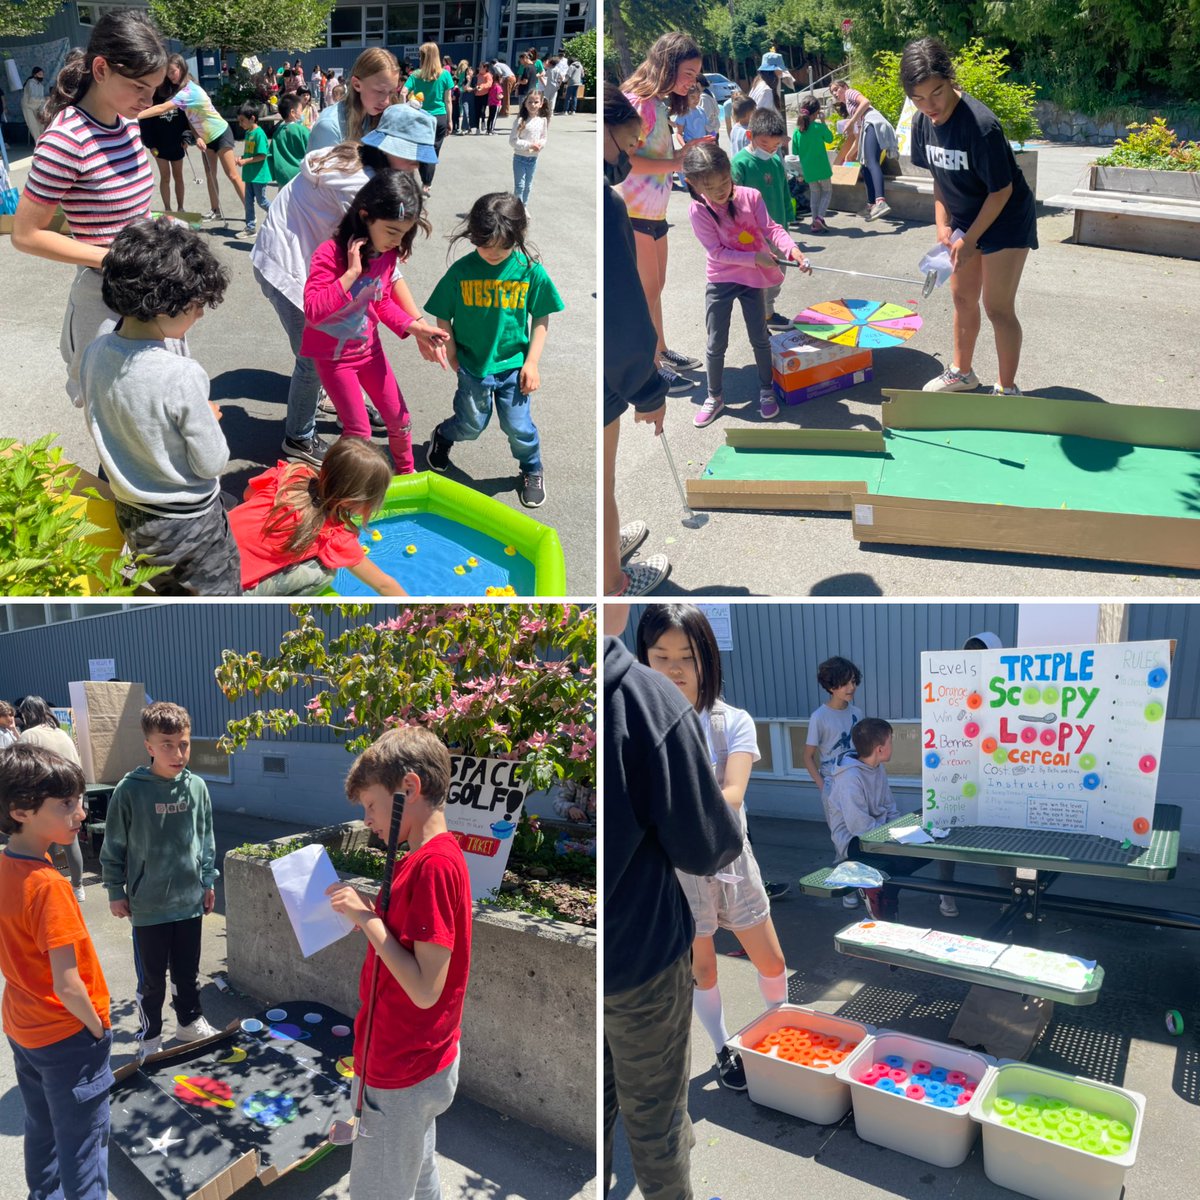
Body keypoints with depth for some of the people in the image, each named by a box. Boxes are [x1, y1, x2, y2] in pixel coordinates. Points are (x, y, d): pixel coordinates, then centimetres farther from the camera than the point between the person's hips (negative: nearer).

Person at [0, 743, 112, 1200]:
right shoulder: (47, 886, -30)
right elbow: (67, 986, -29)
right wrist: (98, 1028, -12)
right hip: (68, 1039, -8)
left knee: (40, 1128, 27)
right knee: (81, 1149, 8)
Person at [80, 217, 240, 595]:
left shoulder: (94, 354, -9)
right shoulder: (182, 376, -29)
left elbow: (100, 429, 5)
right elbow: (212, 463, -21)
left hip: (130, 516, 7)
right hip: (189, 522, -6)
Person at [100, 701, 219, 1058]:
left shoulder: (197, 787, -5)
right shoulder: (130, 790, -16)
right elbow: (113, 846, -5)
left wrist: (208, 882, 10)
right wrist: (115, 891, -2)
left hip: (190, 900, 3)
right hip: (148, 905, -3)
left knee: (188, 971, 20)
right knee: (151, 979, 12)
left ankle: (189, 1021, 41)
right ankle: (149, 1037, 31)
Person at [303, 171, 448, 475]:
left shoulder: (388, 255, -6)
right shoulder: (330, 254, -26)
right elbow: (313, 311, -34)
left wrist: (414, 327, -10)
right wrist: (352, 272, -39)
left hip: (369, 348, 6)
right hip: (334, 355, -6)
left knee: (400, 420, 13)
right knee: (359, 431, 0)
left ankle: (406, 473, 37)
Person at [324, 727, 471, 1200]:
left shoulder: (435, 864, -25)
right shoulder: (430, 857, 6)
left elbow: (425, 989, -27)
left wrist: (366, 917, -21)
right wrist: (365, 915, -2)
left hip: (404, 1073, -9)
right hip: (418, 1063, 9)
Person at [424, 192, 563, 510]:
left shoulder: (530, 270, -12)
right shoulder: (461, 270, -12)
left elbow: (541, 318, -3)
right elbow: (443, 318, -1)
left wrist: (532, 361, -6)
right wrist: (453, 357, -1)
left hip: (513, 365, 0)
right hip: (472, 365, 0)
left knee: (518, 427, 2)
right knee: (471, 426, 14)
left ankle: (532, 471, 32)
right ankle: (443, 435, 49)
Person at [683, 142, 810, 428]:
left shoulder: (750, 197, -12)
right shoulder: (698, 211, -16)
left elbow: (772, 229, -16)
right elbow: (718, 252, -17)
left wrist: (794, 251, -34)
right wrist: (756, 258, -23)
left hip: (753, 278, 1)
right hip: (720, 281, -1)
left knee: (760, 338, 10)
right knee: (716, 344, 5)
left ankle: (766, 390, 28)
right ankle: (715, 397, 23)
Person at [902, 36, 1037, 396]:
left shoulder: (981, 125, -31)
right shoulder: (923, 122, -9)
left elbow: (1001, 190, -23)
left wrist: (971, 239, -18)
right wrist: (943, 225, -6)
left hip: (1005, 220, -7)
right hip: (964, 218, 7)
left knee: (997, 307, -5)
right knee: (963, 298, 17)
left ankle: (1008, 389, 8)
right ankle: (961, 372, 35)